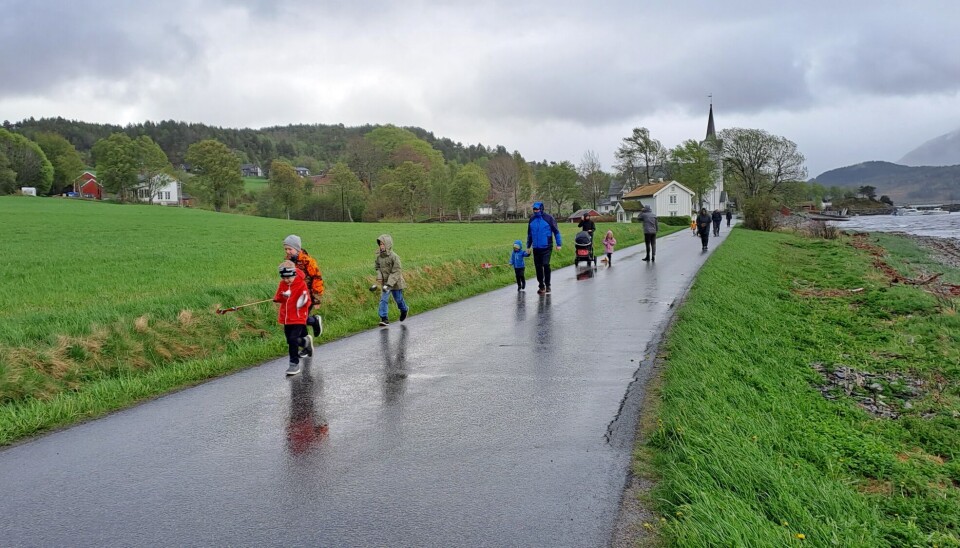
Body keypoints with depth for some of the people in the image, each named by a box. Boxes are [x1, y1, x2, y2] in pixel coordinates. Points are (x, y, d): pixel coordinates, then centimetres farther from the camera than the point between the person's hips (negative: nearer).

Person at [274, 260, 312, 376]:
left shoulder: (301, 284, -13)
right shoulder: (282, 284, 4)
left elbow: (306, 301, -10)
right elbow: (277, 298, 6)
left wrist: (304, 301, -31)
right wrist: (282, 296, -14)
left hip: (298, 318, -6)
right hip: (286, 318, 6)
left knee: (293, 340, -14)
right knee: (290, 340, 16)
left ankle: (294, 364, -3)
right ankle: (305, 342, 46)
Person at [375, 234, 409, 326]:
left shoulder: (394, 257, -22)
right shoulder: (379, 256, -4)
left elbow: (396, 272, -22)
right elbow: (378, 267, 12)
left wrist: (389, 284, -29)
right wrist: (379, 277, -7)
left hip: (395, 283, -4)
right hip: (385, 283, 4)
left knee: (398, 299, 13)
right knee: (383, 299, -6)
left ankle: (404, 310, 42)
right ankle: (383, 318, -3)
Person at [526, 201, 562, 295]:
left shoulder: (548, 218, -6)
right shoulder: (532, 219, 7)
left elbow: (556, 231, -1)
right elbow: (529, 233, 18)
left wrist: (559, 244, -4)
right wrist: (528, 246, 18)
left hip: (546, 247, -4)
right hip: (536, 248, 4)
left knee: (546, 265, -14)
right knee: (538, 267, 6)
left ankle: (547, 285, 1)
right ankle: (541, 286, 18)